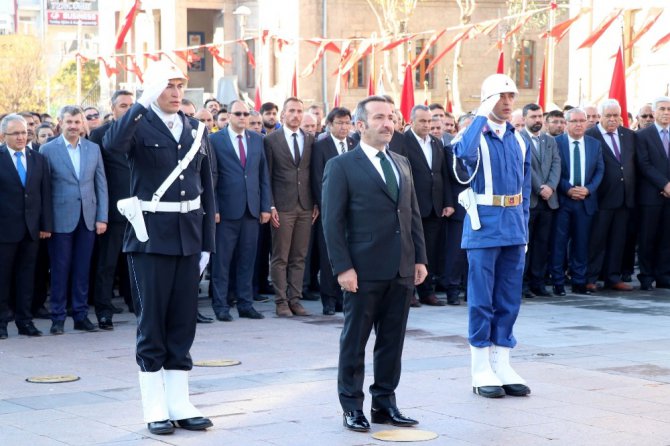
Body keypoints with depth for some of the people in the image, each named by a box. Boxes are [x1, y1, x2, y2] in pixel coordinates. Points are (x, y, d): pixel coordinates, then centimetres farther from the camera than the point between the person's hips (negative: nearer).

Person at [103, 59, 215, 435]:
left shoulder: (197, 130, 10)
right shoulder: (140, 125, -4)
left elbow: (207, 190, 12)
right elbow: (113, 144, -29)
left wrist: (207, 243, 8)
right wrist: (144, 103, -30)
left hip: (189, 236, 5)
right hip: (151, 235, -5)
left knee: (183, 321, 9)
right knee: (152, 321, 2)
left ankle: (180, 404, 17)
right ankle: (155, 408, 9)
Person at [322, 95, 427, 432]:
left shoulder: (402, 164, 15)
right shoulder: (342, 166, -4)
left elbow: (413, 214, 17)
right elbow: (332, 221, -8)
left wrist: (420, 258, 9)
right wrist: (342, 267, -14)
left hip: (402, 271, 6)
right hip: (365, 271, -5)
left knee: (392, 341, 10)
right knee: (355, 341, 4)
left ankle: (385, 403, 19)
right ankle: (352, 407, 13)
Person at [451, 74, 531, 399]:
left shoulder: (519, 140, 12)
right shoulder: (476, 135, -6)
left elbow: (525, 187, 17)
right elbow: (465, 153, -31)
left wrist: (524, 226, 12)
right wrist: (482, 115, -23)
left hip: (514, 229, 6)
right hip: (484, 226, -6)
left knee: (509, 300, 9)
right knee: (482, 300, 0)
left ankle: (501, 365, 18)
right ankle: (481, 370, 6)